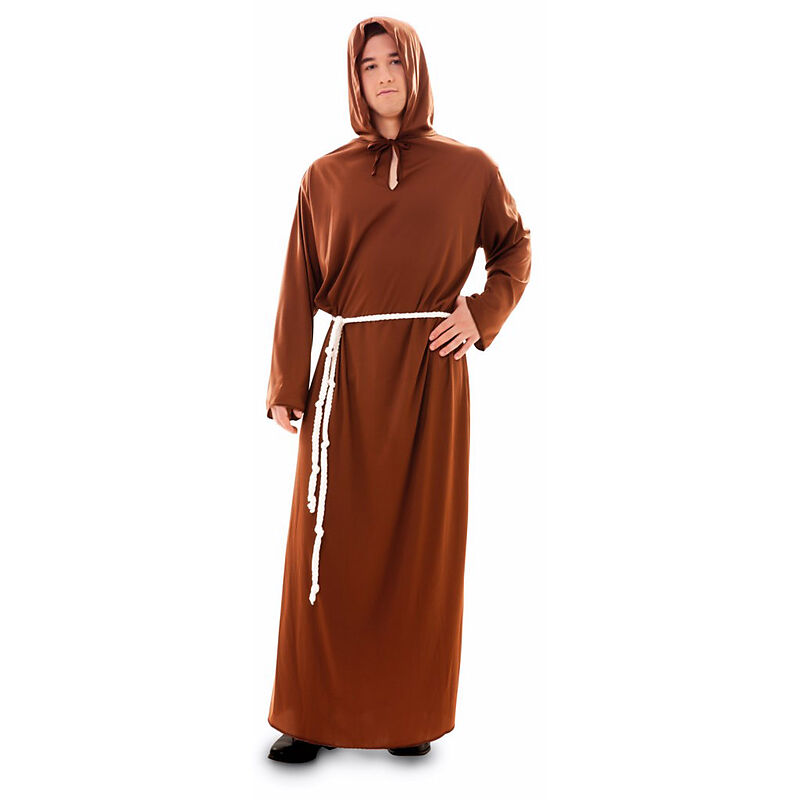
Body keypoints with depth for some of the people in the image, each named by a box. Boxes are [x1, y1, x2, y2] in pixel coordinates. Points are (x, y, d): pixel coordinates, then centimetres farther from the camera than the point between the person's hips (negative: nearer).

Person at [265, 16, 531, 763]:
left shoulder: (467, 168, 6)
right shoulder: (325, 176, 8)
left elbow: (515, 247, 17)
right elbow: (298, 287, 6)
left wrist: (484, 314, -1)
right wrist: (286, 389, 1)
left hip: (430, 373, 0)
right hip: (347, 372, 1)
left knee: (423, 541, 5)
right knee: (332, 542, 2)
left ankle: (412, 714, 19)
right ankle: (317, 715, 15)